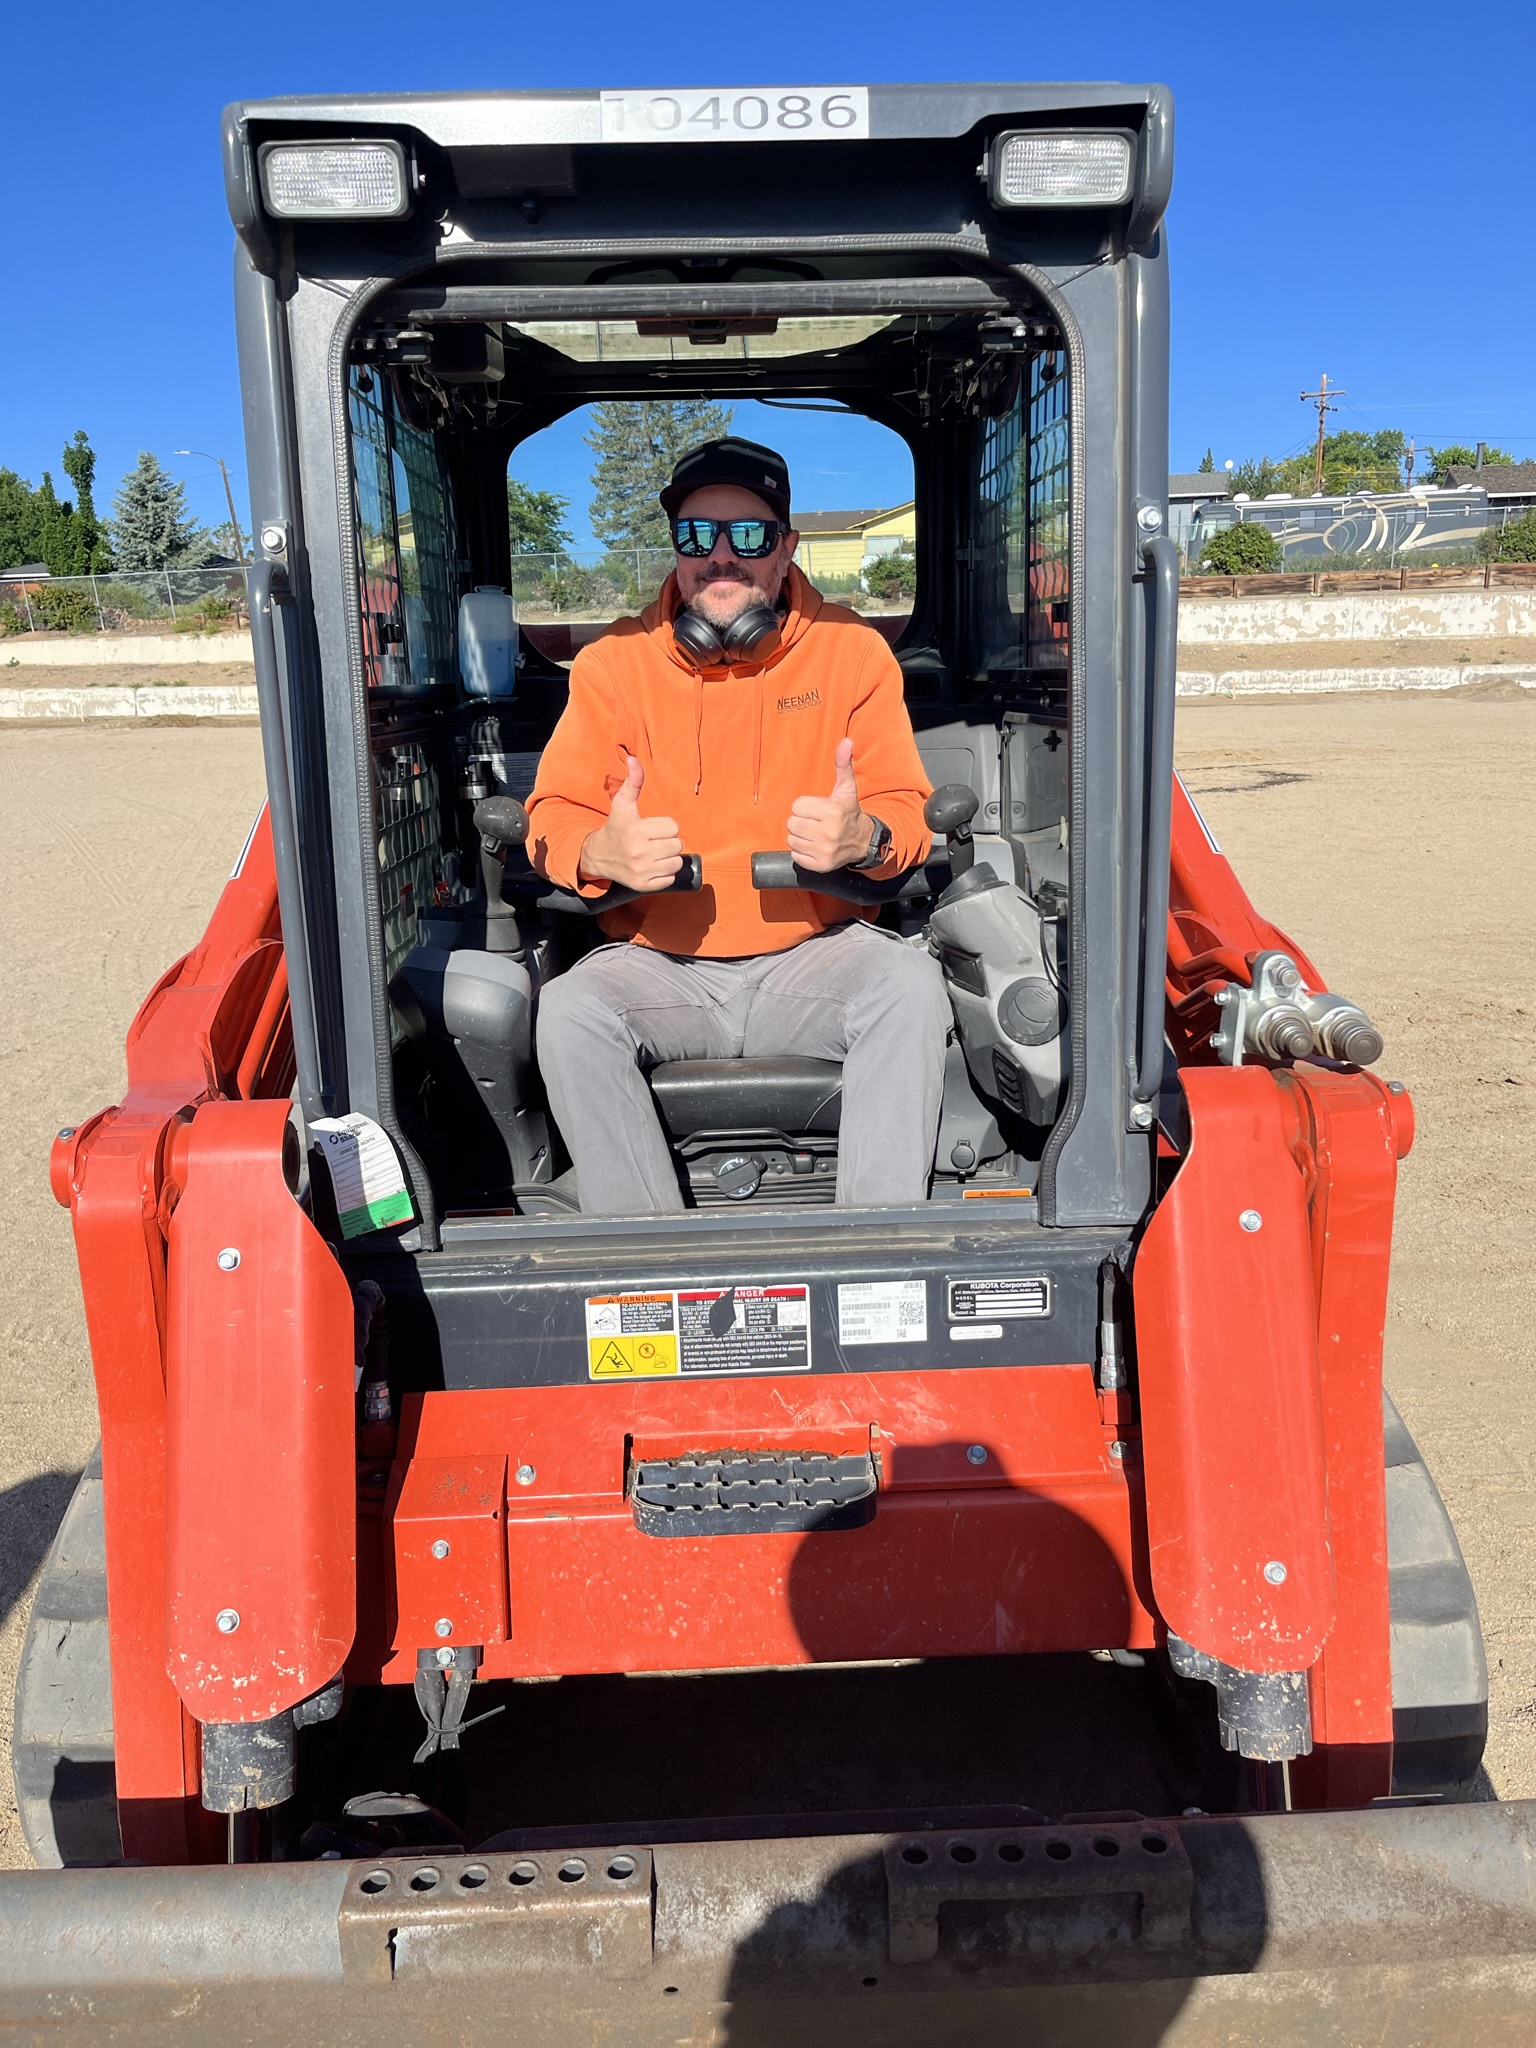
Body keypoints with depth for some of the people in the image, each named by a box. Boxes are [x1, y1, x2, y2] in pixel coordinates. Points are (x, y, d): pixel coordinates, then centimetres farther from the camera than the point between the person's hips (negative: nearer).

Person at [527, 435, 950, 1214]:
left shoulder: (853, 651, 3)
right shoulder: (613, 662, 4)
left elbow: (905, 811, 4)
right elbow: (554, 816, 3)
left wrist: (864, 837, -22)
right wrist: (601, 852, -22)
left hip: (814, 954, 0)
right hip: (657, 965, 1)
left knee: (910, 982, -29)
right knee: (568, 1008, -28)